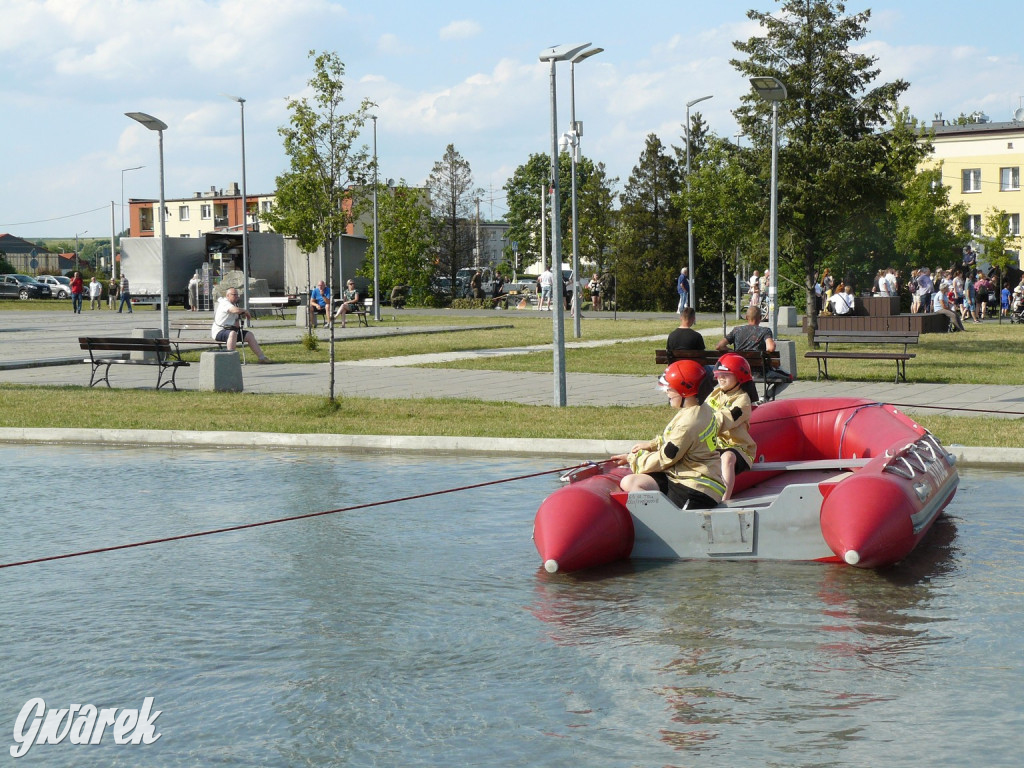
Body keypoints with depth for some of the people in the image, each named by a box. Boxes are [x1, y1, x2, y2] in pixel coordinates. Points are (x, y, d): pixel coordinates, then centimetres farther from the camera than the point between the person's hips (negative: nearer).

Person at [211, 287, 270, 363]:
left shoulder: (234, 304, 18)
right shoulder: (224, 303, -14)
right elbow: (236, 310, -31)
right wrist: (245, 312, -13)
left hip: (230, 330, 10)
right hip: (219, 331, -10)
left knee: (249, 335, 3)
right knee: (233, 333, -39)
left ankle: (261, 357, 5)